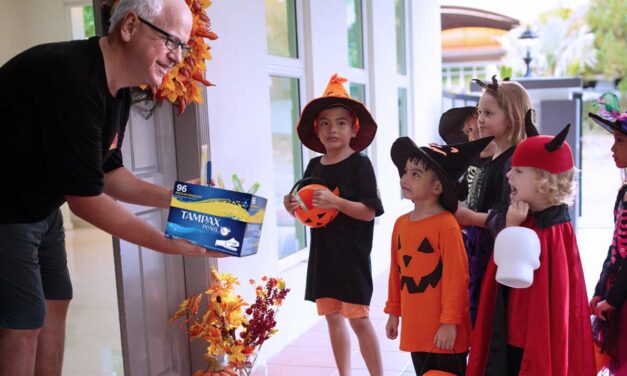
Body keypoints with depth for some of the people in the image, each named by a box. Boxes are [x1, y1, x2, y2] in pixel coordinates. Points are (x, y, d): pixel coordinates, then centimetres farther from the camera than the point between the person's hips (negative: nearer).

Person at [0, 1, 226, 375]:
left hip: (40, 208, 10)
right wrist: (168, 243, -23)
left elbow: (107, 171, 8)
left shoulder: (118, 89, 0)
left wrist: (171, 197, -6)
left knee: (55, 302, 14)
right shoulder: (72, 78, -30)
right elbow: (84, 198, -27)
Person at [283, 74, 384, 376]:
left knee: (358, 319, -1)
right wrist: (294, 209, -7)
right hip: (322, 252, 6)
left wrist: (335, 202, -27)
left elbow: (369, 212, -15)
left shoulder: (359, 163, -9)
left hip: (352, 254, -6)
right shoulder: (314, 166, 7)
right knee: (333, 318, 13)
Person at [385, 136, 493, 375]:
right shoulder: (401, 223, 4)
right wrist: (393, 311, 16)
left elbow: (456, 277, -17)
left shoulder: (447, 225, -17)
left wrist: (450, 322, -16)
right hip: (416, 327, 7)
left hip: (443, 329, -7)